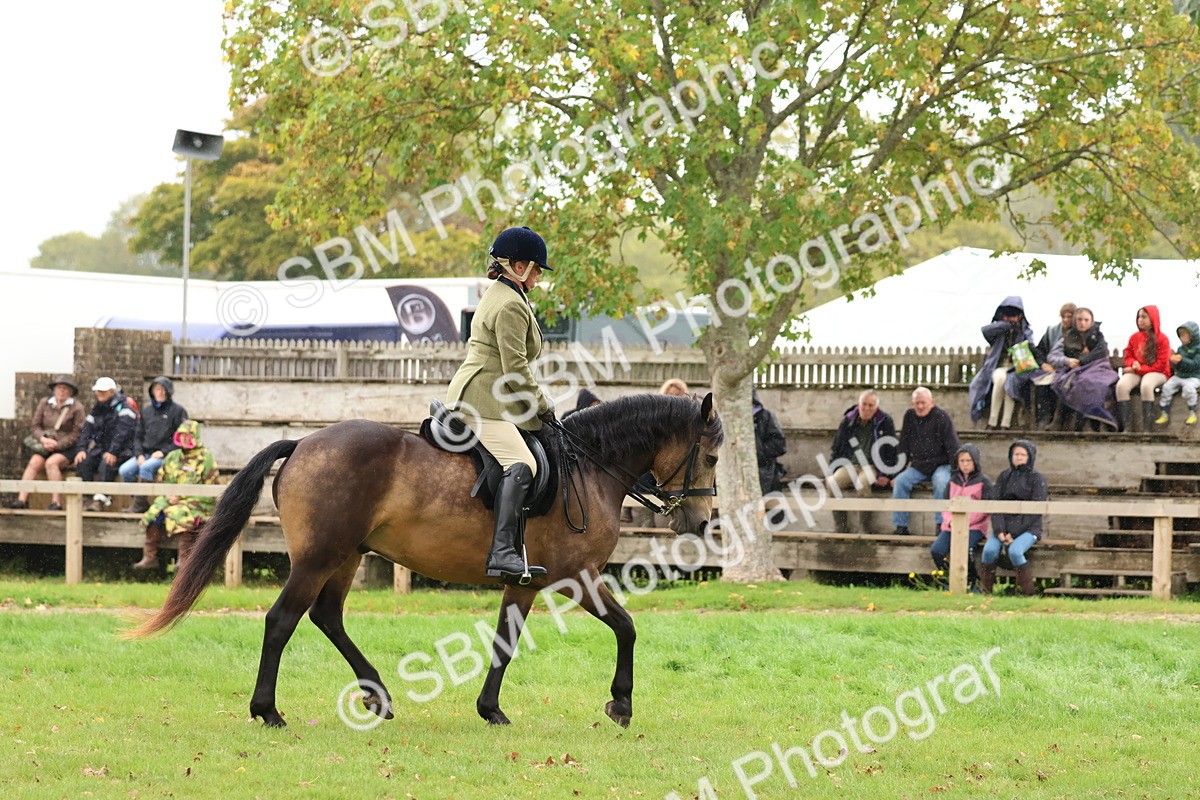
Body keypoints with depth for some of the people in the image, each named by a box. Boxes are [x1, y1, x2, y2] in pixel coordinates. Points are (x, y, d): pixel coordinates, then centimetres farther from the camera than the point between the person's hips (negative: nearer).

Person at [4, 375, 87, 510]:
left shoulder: (76, 408, -1)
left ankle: (56, 503, -33)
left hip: (66, 448, -4)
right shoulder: (45, 403, 10)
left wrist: (57, 445, -15)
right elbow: (36, 425, 8)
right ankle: (22, 499, -35)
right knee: (34, 462, -25)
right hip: (45, 447, 4)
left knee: (51, 462, -32)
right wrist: (43, 439, -13)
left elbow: (75, 434, -5)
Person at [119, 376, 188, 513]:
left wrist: (163, 452, -13)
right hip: (145, 453, 6)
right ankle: (138, 500, -8)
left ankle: (140, 505, -26)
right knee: (124, 470, -18)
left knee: (146, 467, -34)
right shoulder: (147, 412, 18)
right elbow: (138, 436, 17)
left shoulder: (177, 411, 1)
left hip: (166, 456, -6)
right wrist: (139, 454, -1)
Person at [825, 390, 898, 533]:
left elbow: (891, 450, 1)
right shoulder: (848, 421, 10)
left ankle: (867, 530, -28)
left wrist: (885, 474, -9)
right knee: (832, 483, -28)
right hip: (850, 466, 3)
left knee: (861, 484, -37)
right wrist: (832, 471, 7)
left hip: (873, 467, -3)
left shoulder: (885, 422, 1)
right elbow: (836, 448, 17)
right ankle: (841, 529, -23)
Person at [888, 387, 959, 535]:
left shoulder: (941, 417, -7)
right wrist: (898, 471, 3)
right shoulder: (910, 416, 7)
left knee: (941, 482, -35)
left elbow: (952, 447, -10)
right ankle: (901, 526, -17)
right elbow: (903, 447, 10)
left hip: (941, 465, -4)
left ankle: (942, 524, -29)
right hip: (918, 466, 4)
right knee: (900, 482, -20)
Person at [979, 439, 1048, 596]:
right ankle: (985, 588, -14)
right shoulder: (1004, 477, 14)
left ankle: (1028, 590, -21)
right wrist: (999, 531, -11)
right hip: (1004, 526, 3)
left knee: (1015, 551, -33)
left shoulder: (1037, 479, 1)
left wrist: (1014, 533, -14)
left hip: (1028, 528, -3)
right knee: (989, 549, -26)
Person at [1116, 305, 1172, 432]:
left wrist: (1138, 369, -12)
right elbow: (1128, 357, 18)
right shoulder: (1134, 338, 10)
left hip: (1156, 373, -4)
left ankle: (1146, 429, -37)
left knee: (1146, 386, -40)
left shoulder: (1161, 339, -3)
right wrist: (1133, 363, -8)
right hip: (1136, 373, 4)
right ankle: (1127, 427, -33)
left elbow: (1160, 365, -8)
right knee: (1121, 385, -30)